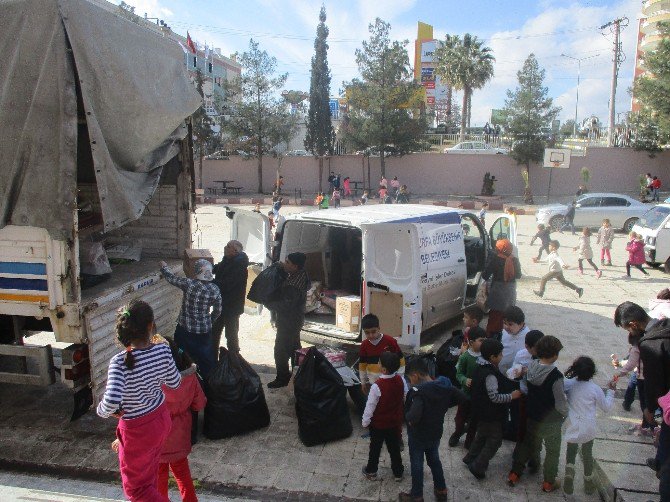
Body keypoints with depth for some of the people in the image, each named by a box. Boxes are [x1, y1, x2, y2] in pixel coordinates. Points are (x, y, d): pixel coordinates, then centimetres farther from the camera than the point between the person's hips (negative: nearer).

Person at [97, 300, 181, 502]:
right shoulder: (163, 351, -17)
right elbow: (175, 383, -1)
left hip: (138, 430, -5)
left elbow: (112, 401, -40)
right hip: (161, 419, 5)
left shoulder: (120, 362, -30)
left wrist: (102, 410, -17)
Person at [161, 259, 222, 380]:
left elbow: (170, 278, -3)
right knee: (208, 359, 17)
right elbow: (217, 311, -1)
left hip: (184, 329, -1)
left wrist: (164, 267, 17)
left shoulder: (189, 283, -19)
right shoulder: (215, 289, -11)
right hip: (204, 331, 2)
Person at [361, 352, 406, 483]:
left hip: (378, 424, -4)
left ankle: (371, 471, 36)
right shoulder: (401, 380, -16)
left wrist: (365, 422, -6)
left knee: (375, 447, 18)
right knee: (394, 447, 22)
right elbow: (407, 399, 0)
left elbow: (370, 406, -21)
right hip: (395, 422, 4)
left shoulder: (377, 386, -32)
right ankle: (398, 472, 37)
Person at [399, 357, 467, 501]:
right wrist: (442, 406, 1)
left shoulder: (420, 392, -32)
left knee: (417, 465, 15)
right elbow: (464, 398, 1)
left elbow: (413, 417, -43)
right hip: (436, 433, 6)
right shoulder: (445, 386, -10)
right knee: (434, 460, 27)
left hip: (418, 435, -6)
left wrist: (407, 416, -20)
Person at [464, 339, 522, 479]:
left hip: (481, 411, 10)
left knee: (482, 435, 25)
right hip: (491, 415, -9)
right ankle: (478, 467, 8)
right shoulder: (490, 374, -29)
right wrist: (511, 396, -17)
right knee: (495, 440, 5)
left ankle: (470, 459, 38)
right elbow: (495, 397, -27)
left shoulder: (481, 368, 1)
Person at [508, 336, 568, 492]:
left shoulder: (530, 367, -13)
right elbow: (561, 403, -22)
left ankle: (515, 473, 35)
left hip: (531, 415, 5)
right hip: (550, 421, -5)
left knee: (530, 444, 26)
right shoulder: (555, 376, -30)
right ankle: (549, 482, 34)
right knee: (553, 451, 19)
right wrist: (565, 414, -2)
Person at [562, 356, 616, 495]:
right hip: (588, 428, 0)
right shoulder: (595, 389, -14)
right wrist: (611, 391, 7)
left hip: (572, 426, 0)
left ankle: (569, 474, -1)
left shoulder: (569, 384, -11)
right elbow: (606, 408, 0)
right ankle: (588, 483, 32)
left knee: (571, 451, 19)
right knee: (587, 454, 18)